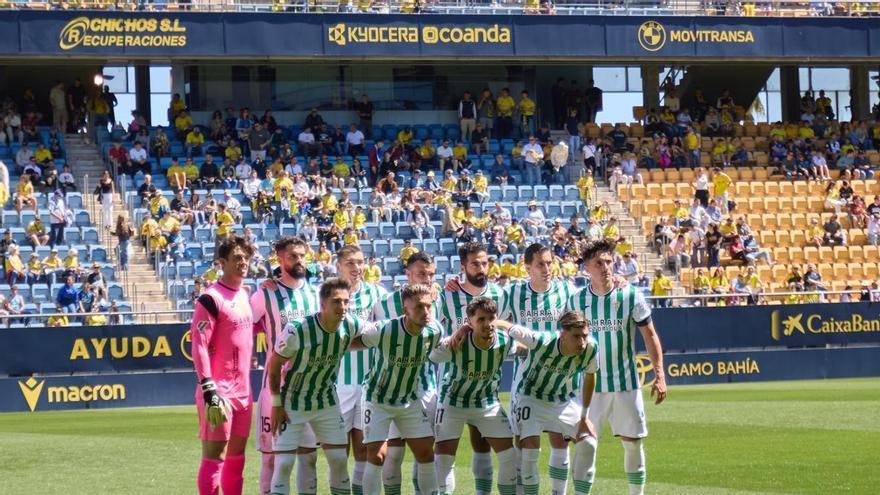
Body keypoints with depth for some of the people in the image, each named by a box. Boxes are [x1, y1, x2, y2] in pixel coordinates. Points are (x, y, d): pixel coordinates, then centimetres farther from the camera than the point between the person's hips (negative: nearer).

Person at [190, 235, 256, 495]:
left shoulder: (244, 295, 13)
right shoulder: (211, 299, -12)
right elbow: (199, 345, -16)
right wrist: (209, 390, -23)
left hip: (243, 392, 8)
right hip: (219, 393, -8)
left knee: (236, 457, 11)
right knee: (214, 456, -6)